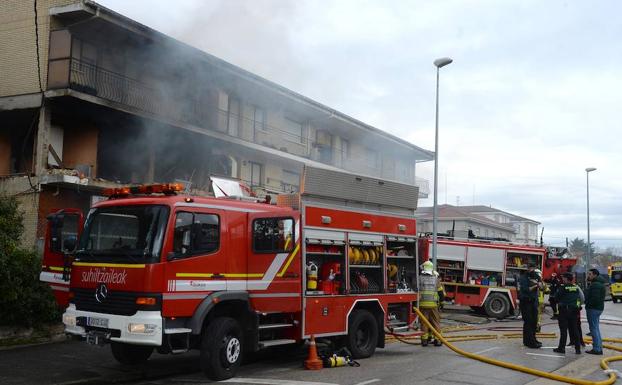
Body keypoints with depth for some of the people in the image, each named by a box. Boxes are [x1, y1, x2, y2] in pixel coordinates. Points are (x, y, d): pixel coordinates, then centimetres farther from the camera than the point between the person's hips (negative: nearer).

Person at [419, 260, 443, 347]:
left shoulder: (419, 278, 0)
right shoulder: (436, 279, 4)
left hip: (422, 304, 0)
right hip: (433, 304, 1)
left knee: (424, 322, 6)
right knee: (435, 322, 9)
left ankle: (424, 340, 5)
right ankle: (437, 339, 7)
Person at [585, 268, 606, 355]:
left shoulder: (596, 285, -18)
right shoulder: (597, 284, 18)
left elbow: (595, 298, -27)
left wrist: (588, 304, -14)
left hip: (593, 309, -11)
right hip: (597, 308, 11)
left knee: (594, 329, -7)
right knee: (596, 328, 16)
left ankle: (597, 349, -6)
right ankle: (599, 348, 22)